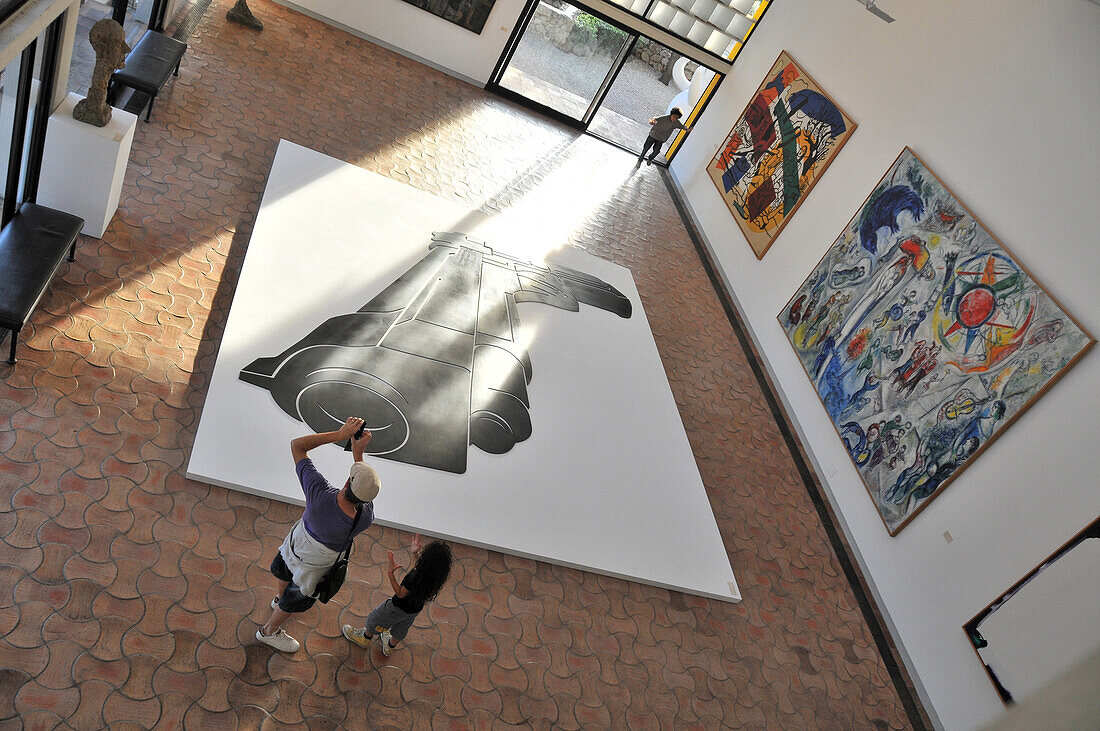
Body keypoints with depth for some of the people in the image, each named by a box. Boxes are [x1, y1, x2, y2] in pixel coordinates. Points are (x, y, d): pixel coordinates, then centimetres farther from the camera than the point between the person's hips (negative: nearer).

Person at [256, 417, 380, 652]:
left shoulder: (322, 496, -43)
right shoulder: (366, 518, -43)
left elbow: (297, 445, -34)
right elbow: (363, 490, -19)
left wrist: (339, 434, -36)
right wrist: (358, 452, -22)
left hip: (294, 545, 3)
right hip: (313, 567, -2)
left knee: (286, 574, 37)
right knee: (296, 600, 29)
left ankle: (279, 600, 70)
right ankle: (270, 631, 57)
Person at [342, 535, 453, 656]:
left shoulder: (416, 576, -43)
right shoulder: (437, 572, -24)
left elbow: (400, 593, -28)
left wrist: (391, 573, -30)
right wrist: (416, 554, -4)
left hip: (399, 607, -6)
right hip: (416, 608, 6)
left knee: (377, 619, 25)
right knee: (401, 628, 34)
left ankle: (365, 639, 53)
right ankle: (389, 647, 61)